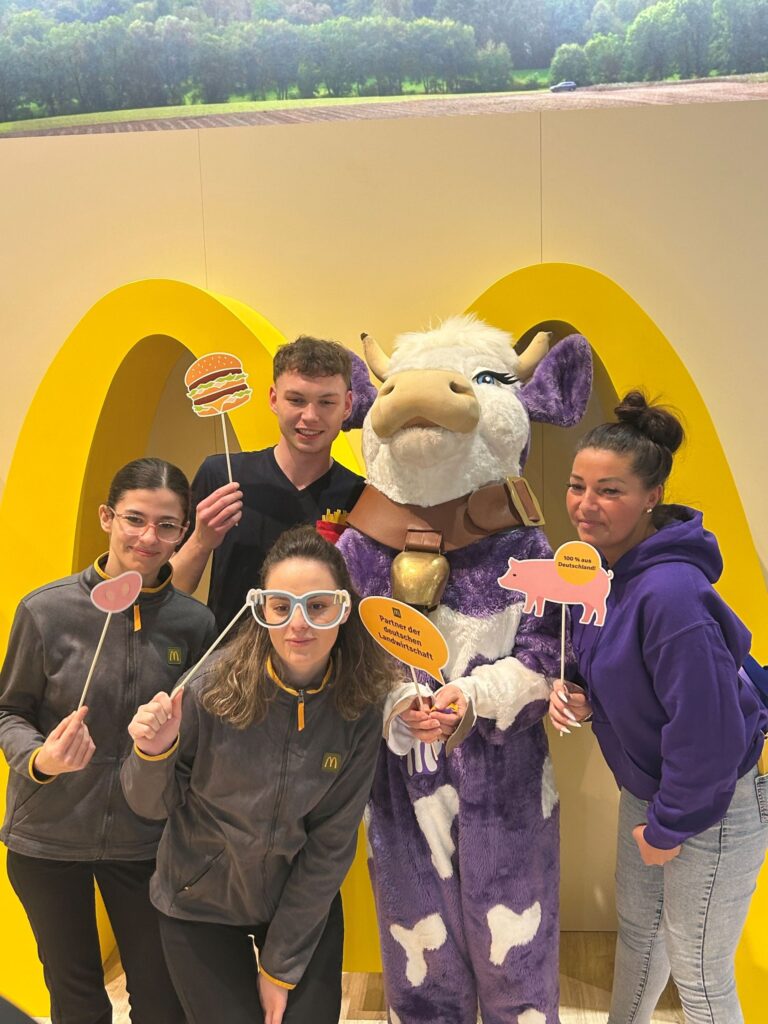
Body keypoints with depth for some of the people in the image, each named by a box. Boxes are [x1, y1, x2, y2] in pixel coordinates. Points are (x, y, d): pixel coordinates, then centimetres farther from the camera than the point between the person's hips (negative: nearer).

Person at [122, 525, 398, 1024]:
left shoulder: (360, 706, -18)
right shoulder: (215, 684, -23)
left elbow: (333, 842, -11)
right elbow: (152, 805, -10)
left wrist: (282, 965, -7)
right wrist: (155, 753, -32)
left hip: (306, 902, 2)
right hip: (201, 905, -1)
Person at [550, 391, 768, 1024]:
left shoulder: (669, 591, -33)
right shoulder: (603, 566, -6)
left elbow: (707, 727, -30)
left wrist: (669, 827, -17)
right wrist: (583, 698, -9)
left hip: (711, 806, -8)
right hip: (645, 786, 8)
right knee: (637, 929, 27)